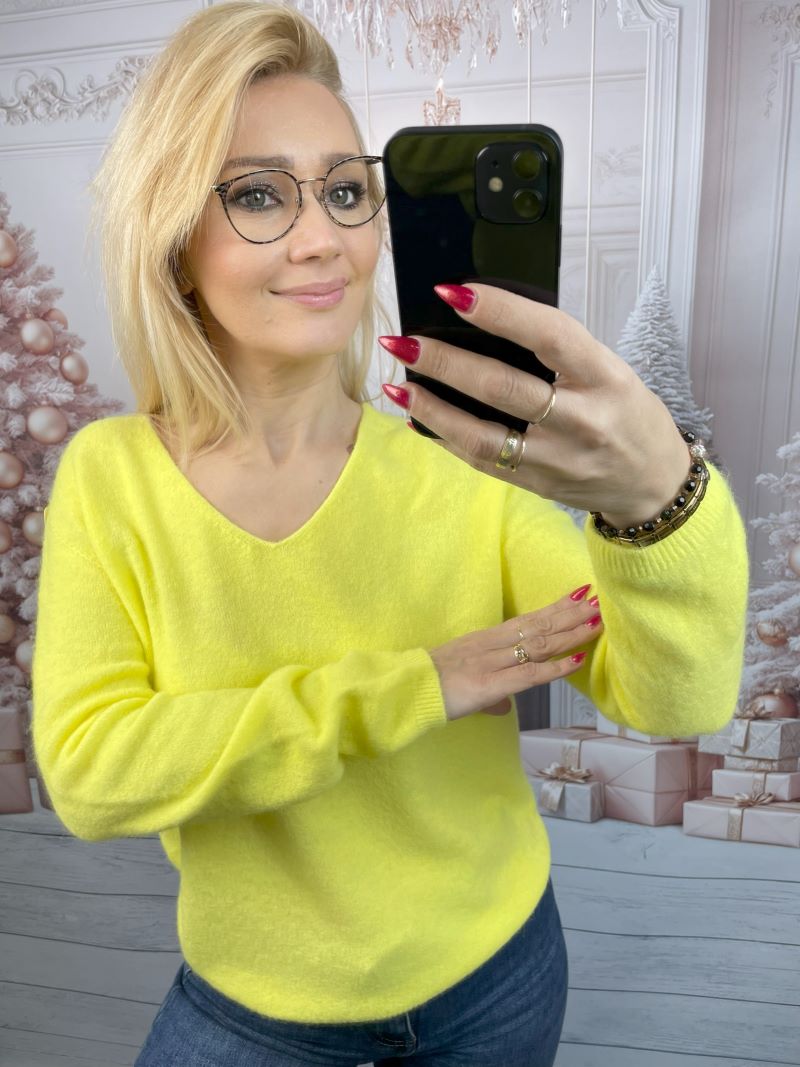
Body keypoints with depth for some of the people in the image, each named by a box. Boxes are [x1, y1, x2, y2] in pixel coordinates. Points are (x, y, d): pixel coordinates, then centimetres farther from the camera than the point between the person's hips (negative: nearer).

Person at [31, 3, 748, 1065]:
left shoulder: (460, 458, -19)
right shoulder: (108, 476, -15)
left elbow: (680, 702, -24)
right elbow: (86, 769, -22)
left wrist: (657, 490, -46)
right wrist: (415, 688, -29)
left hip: (494, 975, 1)